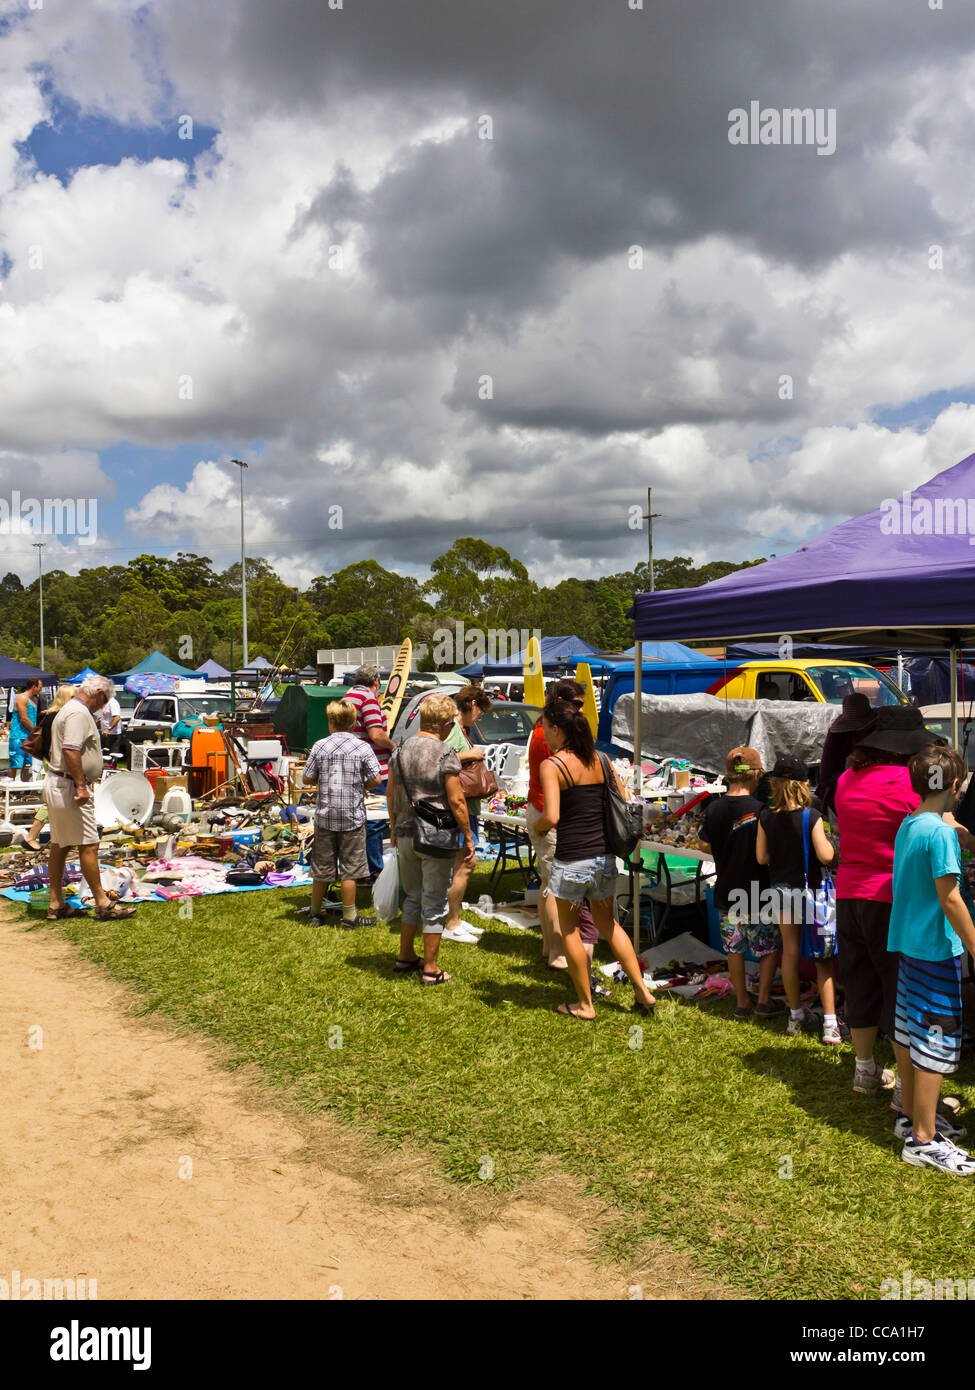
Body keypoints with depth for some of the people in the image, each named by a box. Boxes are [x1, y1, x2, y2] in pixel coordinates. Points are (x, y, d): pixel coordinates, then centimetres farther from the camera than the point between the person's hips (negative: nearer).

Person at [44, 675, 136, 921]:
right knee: (88, 845, -5)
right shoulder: (79, 713, -15)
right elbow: (71, 751, -27)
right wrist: (81, 785, -26)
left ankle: (56, 905, 18)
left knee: (59, 846, 13)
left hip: (55, 784, 11)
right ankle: (102, 903, 0)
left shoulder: (67, 710, 19)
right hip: (69, 786, -11)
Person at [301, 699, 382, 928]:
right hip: (353, 816, -2)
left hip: (325, 816, 2)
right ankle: (349, 916, 12)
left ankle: (315, 913, 23)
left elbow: (307, 779, 0)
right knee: (349, 868, 6)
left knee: (321, 867, 12)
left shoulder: (320, 746, -3)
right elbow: (376, 780, -8)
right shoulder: (362, 748, -7)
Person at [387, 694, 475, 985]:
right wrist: (468, 837, -5)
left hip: (406, 835, 6)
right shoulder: (446, 756, -14)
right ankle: (430, 969, 11)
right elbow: (456, 801, -14)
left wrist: (394, 828, 23)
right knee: (435, 903, 5)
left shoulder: (400, 751, 4)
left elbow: (391, 795, 11)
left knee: (413, 898, 21)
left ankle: (405, 957, 30)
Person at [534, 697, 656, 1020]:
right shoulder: (599, 759, 5)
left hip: (572, 859, -6)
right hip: (604, 855, 6)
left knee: (569, 928, 13)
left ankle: (585, 1005, 21)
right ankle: (642, 990, 21)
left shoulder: (552, 765, -13)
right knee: (607, 923, 22)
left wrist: (537, 827, -2)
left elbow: (551, 817, -23)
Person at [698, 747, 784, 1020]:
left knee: (734, 949, 13)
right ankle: (764, 1000, 10)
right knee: (770, 947, 11)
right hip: (757, 893, -4)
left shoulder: (714, 808, -2)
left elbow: (706, 845, 8)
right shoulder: (759, 810, -16)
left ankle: (742, 1002, 19)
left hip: (726, 892, 4)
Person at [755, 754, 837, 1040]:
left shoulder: (766, 817, -5)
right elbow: (826, 856, -19)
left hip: (780, 889, 4)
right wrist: (825, 840, 0)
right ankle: (830, 1023, 2)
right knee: (822, 955, 4)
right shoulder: (811, 816, -17)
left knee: (790, 950, 15)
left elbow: (761, 856, 0)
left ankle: (796, 1016, 27)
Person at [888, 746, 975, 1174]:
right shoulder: (941, 832, -18)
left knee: (909, 1031, 17)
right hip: (937, 950, -9)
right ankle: (924, 1139, 3)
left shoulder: (906, 827, 8)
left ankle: (911, 1114, 30)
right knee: (936, 1042, -2)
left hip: (907, 945, 9)